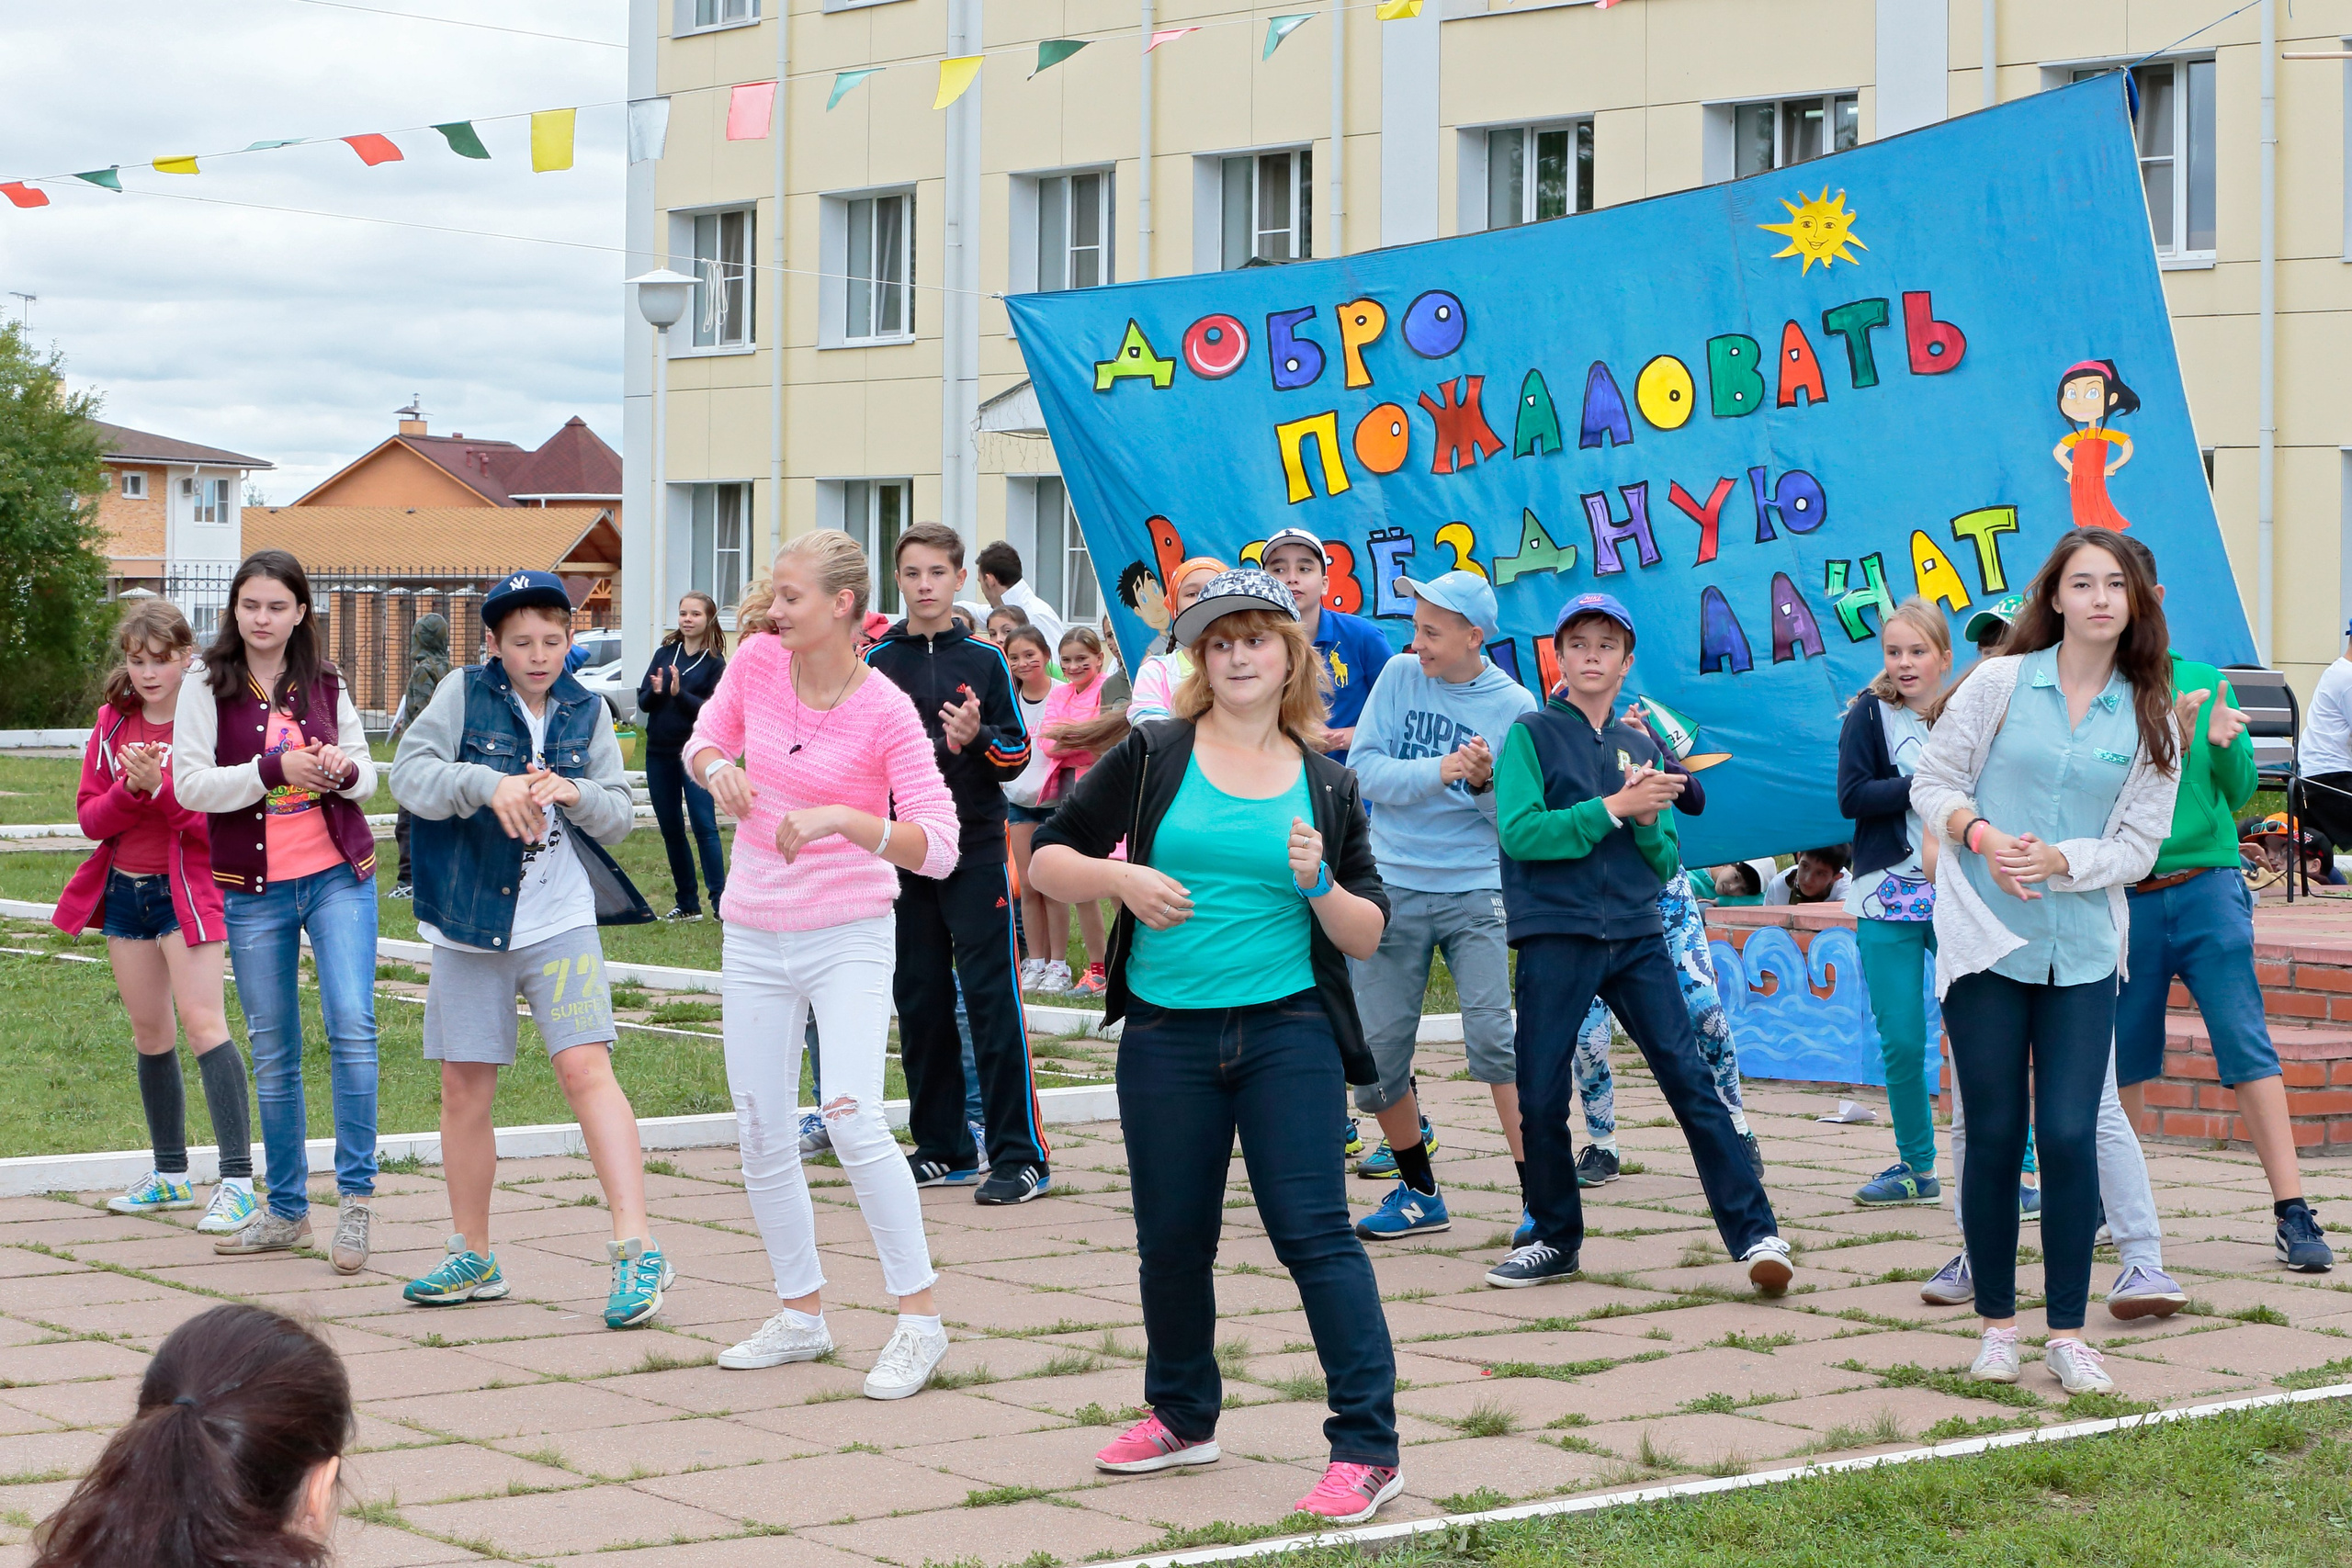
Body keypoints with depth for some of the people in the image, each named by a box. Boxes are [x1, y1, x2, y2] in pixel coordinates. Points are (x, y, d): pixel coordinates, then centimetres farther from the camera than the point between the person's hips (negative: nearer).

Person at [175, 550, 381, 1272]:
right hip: (254, 890, 0)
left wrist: (346, 771, -9)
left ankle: (355, 1197, -9)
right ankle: (287, 1211, 19)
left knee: (352, 1024, -16)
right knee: (273, 1053, 7)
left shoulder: (327, 684, 7)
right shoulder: (207, 690, 0)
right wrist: (274, 768, -20)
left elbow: (365, 771, 15)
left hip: (339, 876, 0)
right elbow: (189, 783, -9)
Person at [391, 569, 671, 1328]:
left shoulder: (587, 711, 6)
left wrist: (578, 796, -17)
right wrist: (487, 785, -28)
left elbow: (621, 815, 5)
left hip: (561, 921, -1)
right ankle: (473, 1259, 23)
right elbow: (409, 772, -12)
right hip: (470, 921, 1)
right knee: (465, 1088, 8)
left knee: (586, 1068, -17)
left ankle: (635, 1247, -21)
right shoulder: (464, 694, 0)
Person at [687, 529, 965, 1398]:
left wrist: (844, 818, -32)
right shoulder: (756, 660, -2)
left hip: (849, 937, -5)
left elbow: (938, 847, -19)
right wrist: (717, 767, -8)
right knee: (763, 1137, 8)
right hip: (755, 936, 5)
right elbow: (702, 740, 16)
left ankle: (919, 1317, -8)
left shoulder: (887, 713, -15)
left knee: (853, 1119, -19)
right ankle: (800, 1315, 23)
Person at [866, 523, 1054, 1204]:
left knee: (993, 998, -8)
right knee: (920, 1001, 6)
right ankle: (942, 1147, 16)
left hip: (976, 849, -3)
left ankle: (1021, 1156, -8)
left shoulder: (985, 661, 3)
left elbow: (1016, 757, 3)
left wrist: (978, 738, -16)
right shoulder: (875, 663, 7)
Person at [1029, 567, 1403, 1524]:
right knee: (1172, 1238, 11)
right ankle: (1183, 1416, 33)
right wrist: (1118, 877, -12)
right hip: (1166, 1038, 1)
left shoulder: (1324, 783, 6)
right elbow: (1047, 858, 6)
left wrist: (1320, 884, -13)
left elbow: (1368, 938, 6)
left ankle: (1367, 1447, -6)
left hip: (1289, 1032, -1)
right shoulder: (1153, 758, 4)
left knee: (1312, 1229, -9)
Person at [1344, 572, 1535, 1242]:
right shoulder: (1400, 676, 1)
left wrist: (1485, 785, -23)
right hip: (1392, 889, 3)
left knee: (1493, 1037, -16)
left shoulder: (1514, 705, -4)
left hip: (1474, 891, -3)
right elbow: (1363, 769, -7)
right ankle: (1419, 1193, 22)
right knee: (1377, 1049, 3)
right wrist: (1437, 771, -19)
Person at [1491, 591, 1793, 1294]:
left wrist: (1650, 822, -7)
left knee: (1690, 1078, -7)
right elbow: (1518, 832, -12)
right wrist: (1614, 807, -15)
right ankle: (1555, 1240, 19)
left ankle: (1756, 1234, -10)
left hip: (1636, 937, 2)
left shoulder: (1641, 748, 15)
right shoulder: (1531, 734, 3)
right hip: (1555, 937, -2)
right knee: (1541, 1098, 1)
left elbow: (1665, 865, 14)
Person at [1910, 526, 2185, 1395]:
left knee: (2070, 1136, -6)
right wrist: (1981, 835, -15)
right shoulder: (2001, 684, 1)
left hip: (2083, 953, 1)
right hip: (1985, 940, -1)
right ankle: (1997, 1324, 15)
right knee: (1994, 1135, 1)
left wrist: (2059, 860, -15)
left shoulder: (2151, 719, 5)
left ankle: (2068, 1333, 4)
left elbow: (2138, 844, 2)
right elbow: (1932, 780, 4)